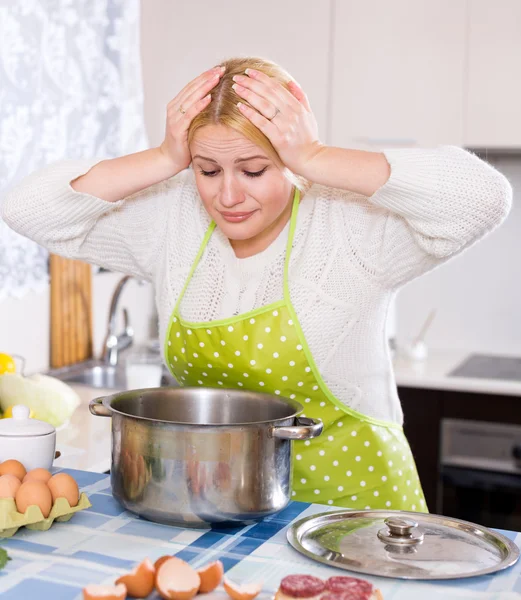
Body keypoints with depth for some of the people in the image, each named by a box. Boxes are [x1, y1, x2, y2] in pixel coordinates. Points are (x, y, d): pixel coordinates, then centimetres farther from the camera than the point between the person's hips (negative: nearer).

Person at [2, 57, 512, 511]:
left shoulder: (352, 226, -10)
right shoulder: (171, 220, 1)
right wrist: (164, 160, -11)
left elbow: (485, 196, -24)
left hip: (347, 496, -3)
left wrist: (315, 160, -22)